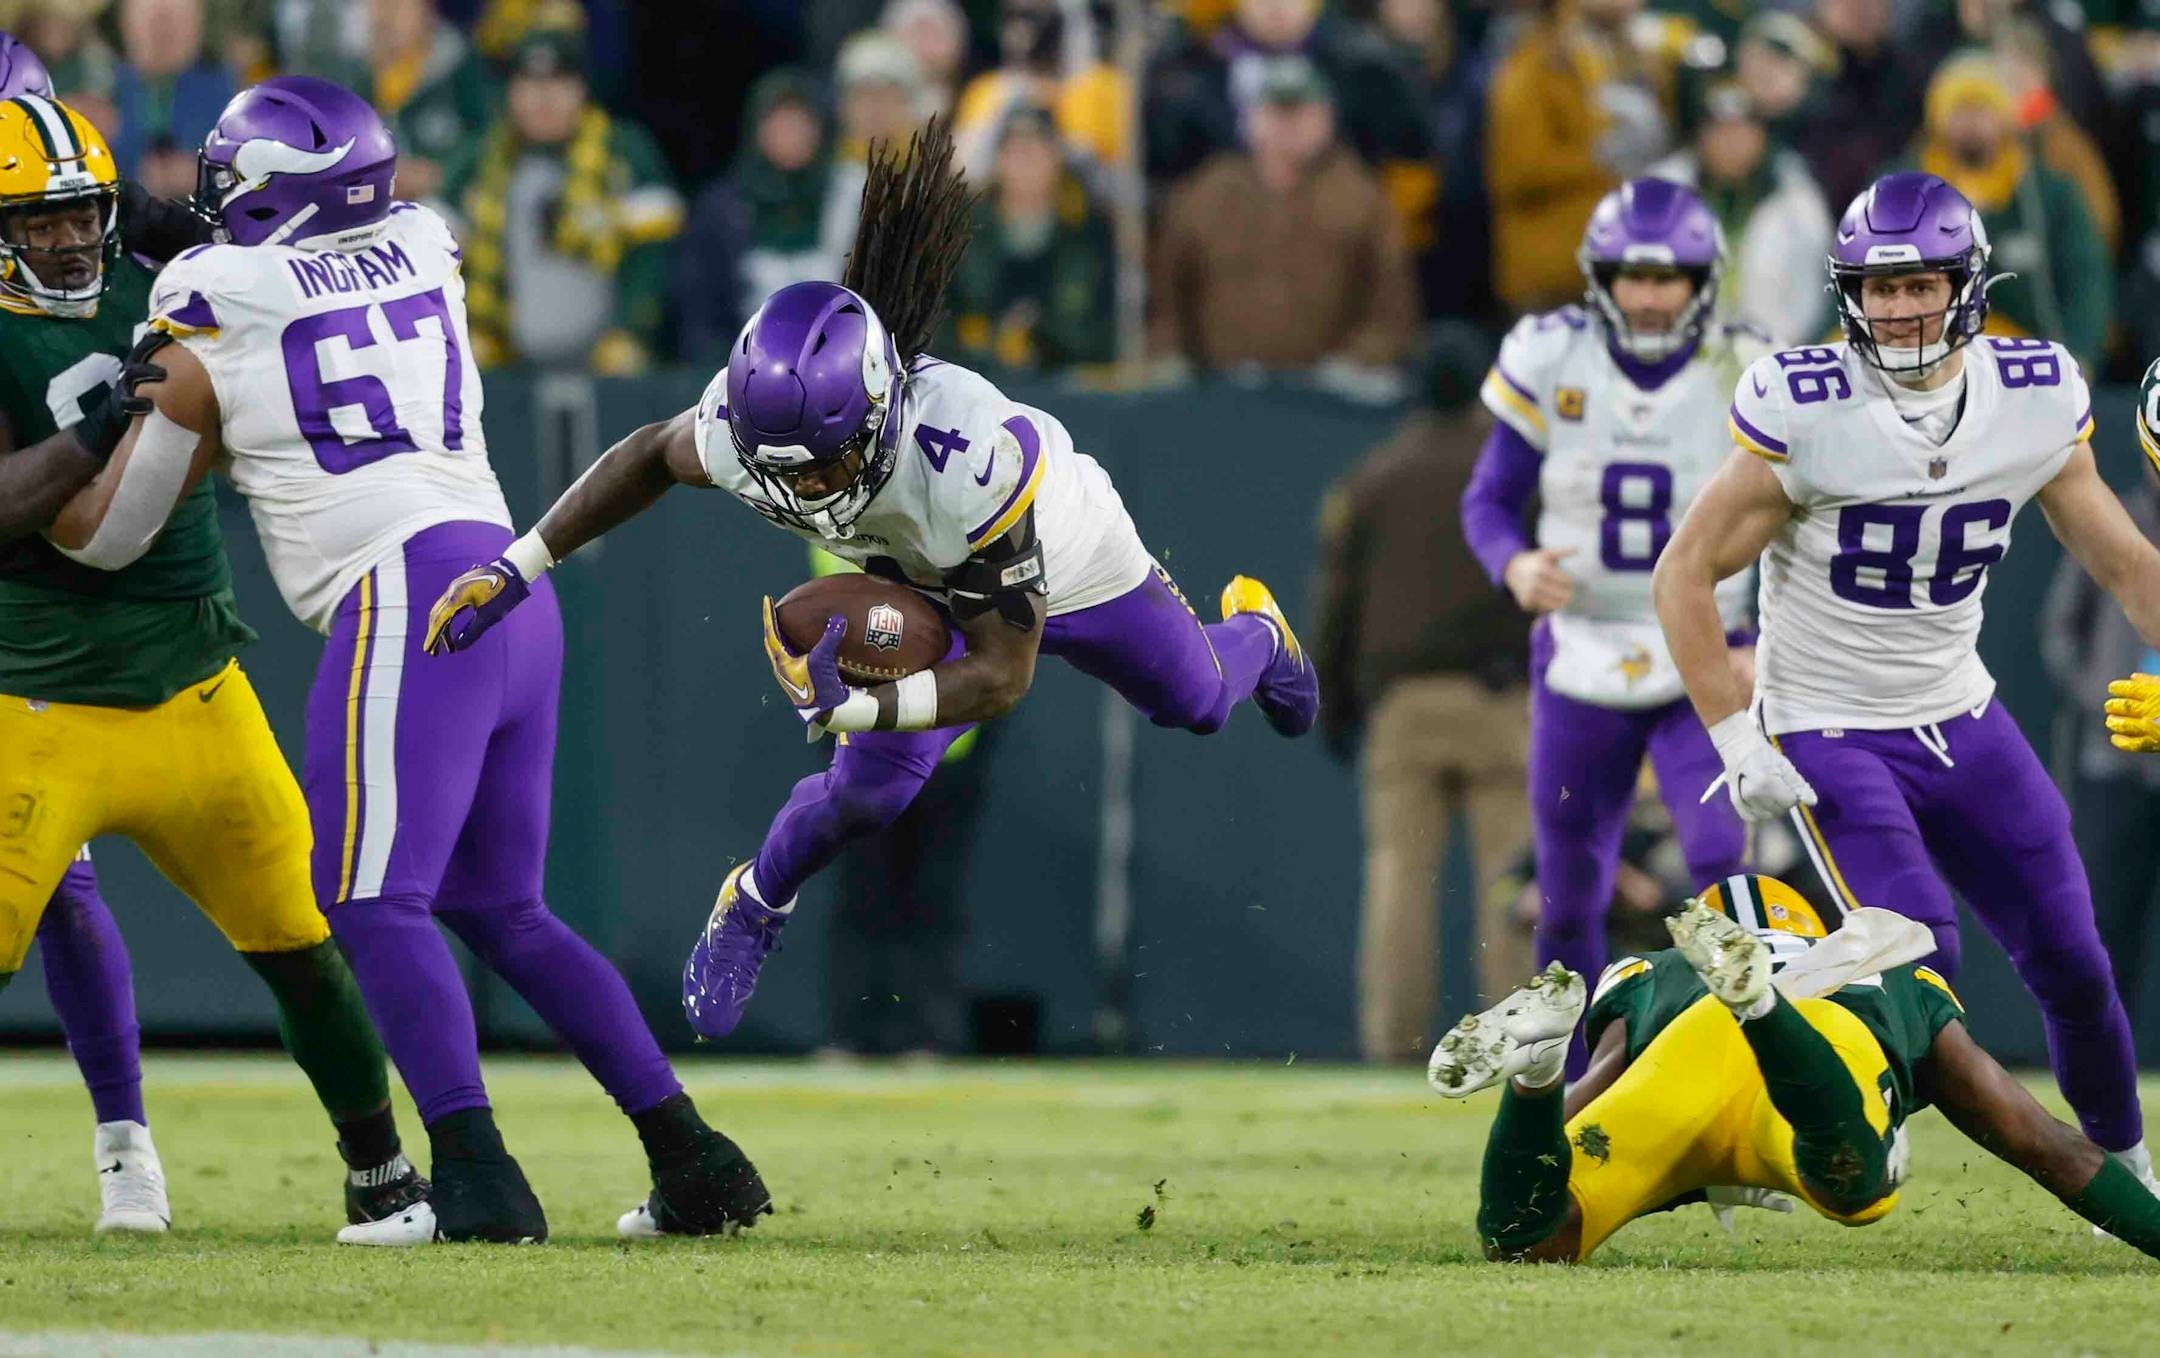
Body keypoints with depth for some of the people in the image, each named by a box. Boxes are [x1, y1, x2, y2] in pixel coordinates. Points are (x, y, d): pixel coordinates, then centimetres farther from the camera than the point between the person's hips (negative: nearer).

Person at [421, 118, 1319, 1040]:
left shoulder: (969, 458, -51)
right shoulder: (746, 424, -39)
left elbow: (1003, 676, -41)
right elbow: (653, 457, -12)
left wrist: (856, 708, -55)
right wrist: (518, 566, -19)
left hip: (1062, 561, -2)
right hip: (913, 583, 2)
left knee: (1197, 704, 23)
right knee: (873, 788, -13)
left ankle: (1253, 631, 62)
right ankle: (753, 910, 19)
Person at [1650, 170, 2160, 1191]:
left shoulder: (2035, 400, -5)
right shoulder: (1805, 411, -19)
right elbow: (1685, 576, -12)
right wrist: (1737, 742, -16)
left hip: (1961, 722, 5)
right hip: (1827, 733, -5)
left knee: (2072, 966, 5)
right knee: (1920, 955, -22)